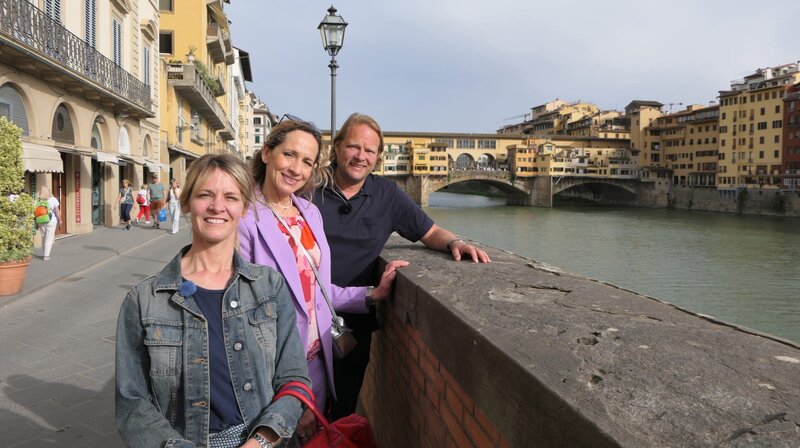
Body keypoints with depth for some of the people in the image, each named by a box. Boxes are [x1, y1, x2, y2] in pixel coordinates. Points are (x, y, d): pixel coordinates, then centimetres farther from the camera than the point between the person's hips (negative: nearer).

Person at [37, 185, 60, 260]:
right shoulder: (53, 199, -5)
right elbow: (57, 212, -6)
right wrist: (59, 220, 5)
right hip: (51, 221, -3)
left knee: (43, 238, 17)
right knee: (49, 238, 3)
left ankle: (44, 254, 25)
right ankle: (46, 255, 0)